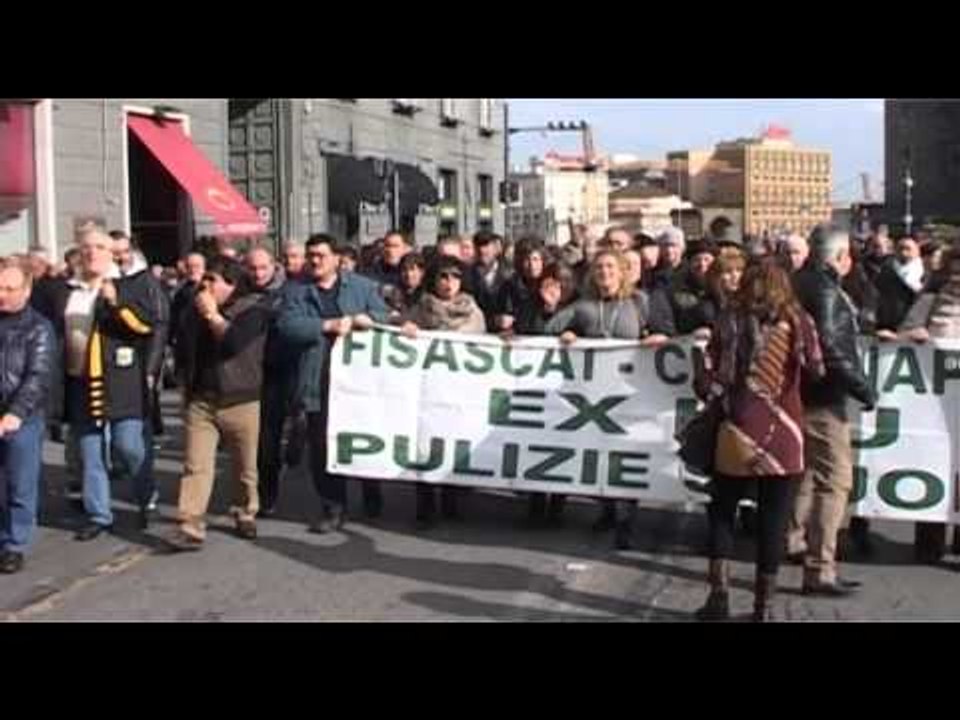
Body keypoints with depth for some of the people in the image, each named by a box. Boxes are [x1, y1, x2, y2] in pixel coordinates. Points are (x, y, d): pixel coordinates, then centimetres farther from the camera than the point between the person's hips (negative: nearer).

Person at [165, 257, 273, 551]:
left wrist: (212, 315, -15)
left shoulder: (255, 307, -7)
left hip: (241, 401, -3)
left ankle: (245, 515, 29)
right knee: (195, 466, -5)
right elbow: (184, 346, 19)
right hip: (201, 400, 4)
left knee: (245, 467, 9)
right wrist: (187, 387, 13)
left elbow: (234, 342, -23)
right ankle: (190, 527, -7)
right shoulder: (197, 308, 10)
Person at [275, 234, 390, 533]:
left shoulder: (362, 286, 9)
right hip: (319, 381, 0)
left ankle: (372, 497, 33)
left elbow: (384, 317, 4)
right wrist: (327, 325, -16)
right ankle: (333, 508, 12)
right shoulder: (296, 292, 7)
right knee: (323, 448, 1)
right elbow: (287, 326, -9)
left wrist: (357, 320, -14)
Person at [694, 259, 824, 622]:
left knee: (722, 511, 15)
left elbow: (710, 378, -1)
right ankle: (763, 606, 13)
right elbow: (816, 370, -9)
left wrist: (711, 389, 19)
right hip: (783, 434, -1)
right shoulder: (796, 320, 1)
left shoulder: (731, 319, 3)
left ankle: (719, 594, 7)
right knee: (773, 521, 7)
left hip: (739, 432, 1)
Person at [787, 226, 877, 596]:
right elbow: (830, 347, -26)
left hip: (800, 394, 10)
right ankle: (819, 569, -8)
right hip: (822, 398, -10)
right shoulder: (824, 290, -18)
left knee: (808, 471, 26)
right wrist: (863, 387, -19)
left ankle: (795, 540, 42)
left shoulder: (800, 284, 10)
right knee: (835, 480, -7)